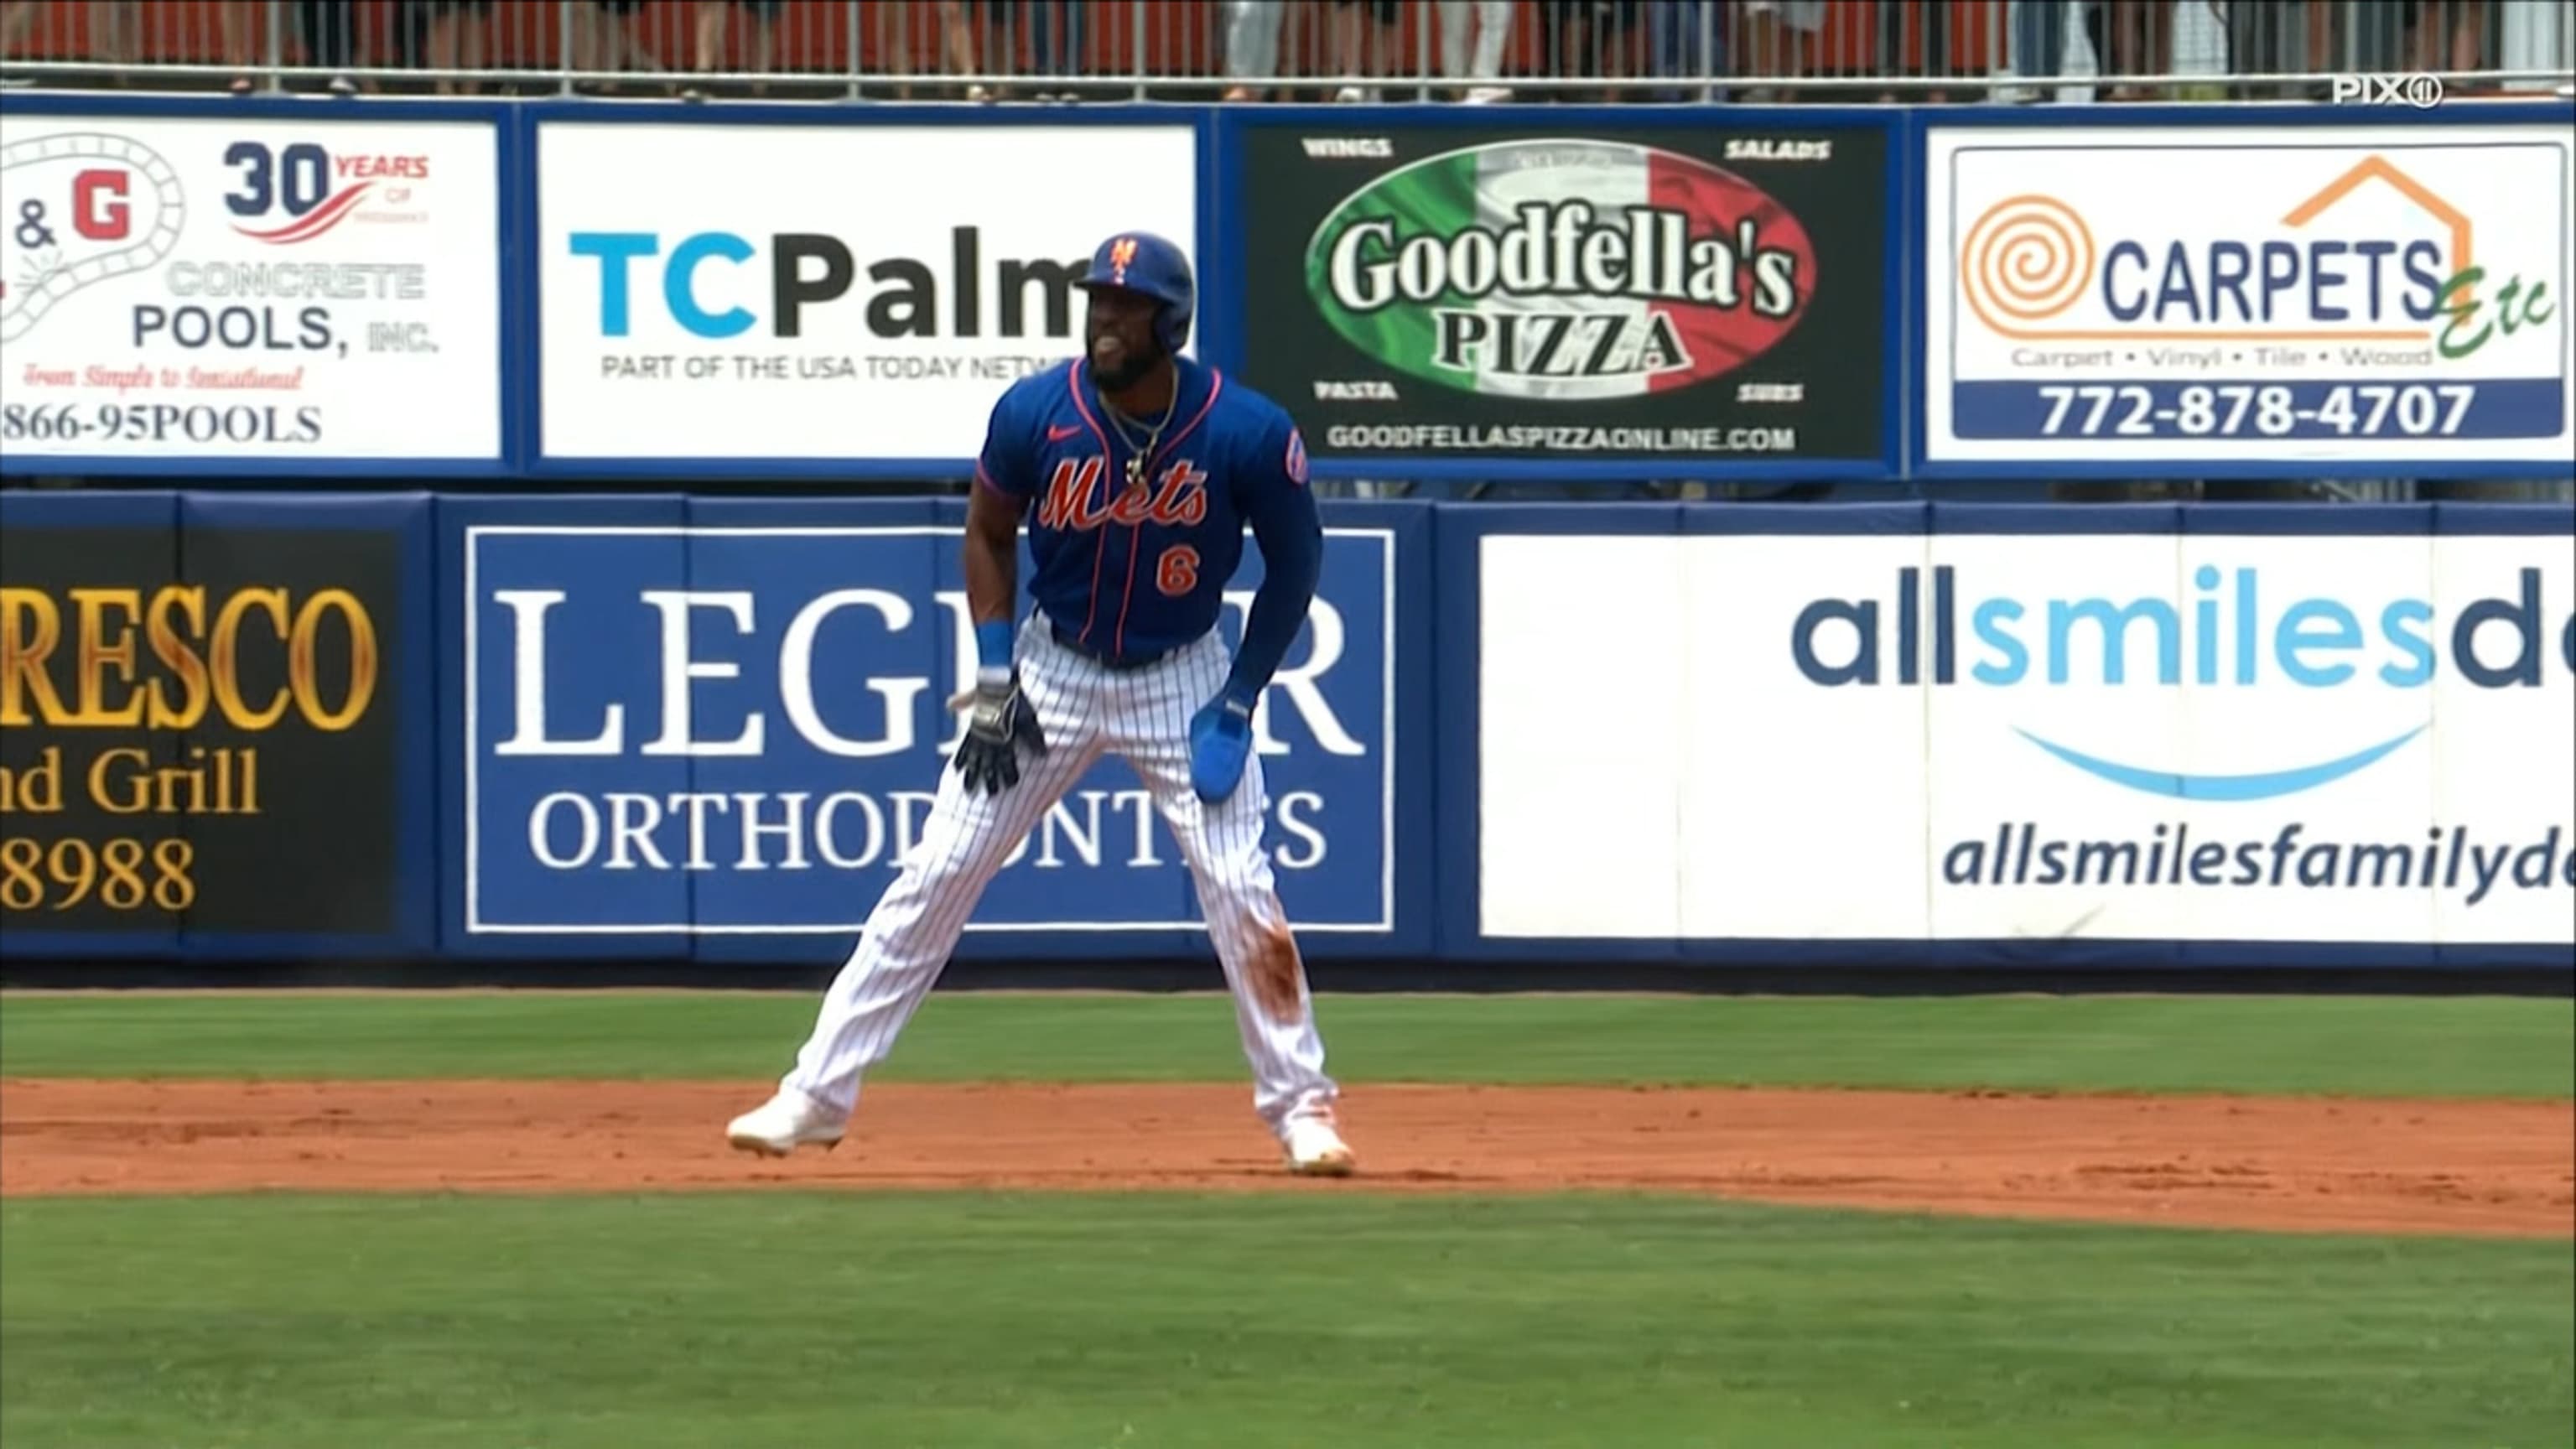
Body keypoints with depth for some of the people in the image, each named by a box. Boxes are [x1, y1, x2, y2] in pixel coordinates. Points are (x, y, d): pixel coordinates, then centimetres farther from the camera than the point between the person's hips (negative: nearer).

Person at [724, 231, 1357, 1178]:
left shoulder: (1248, 434, -20)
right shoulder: (1036, 414, -16)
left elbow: (1295, 562, -5)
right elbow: (988, 533, 1)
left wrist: (1237, 704, -11)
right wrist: (994, 681, -6)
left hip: (1182, 681, -1)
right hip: (1050, 672, 1)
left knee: (1239, 887, -11)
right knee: (936, 878, -2)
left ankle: (1301, 1109, 4)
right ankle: (816, 1096, 2)